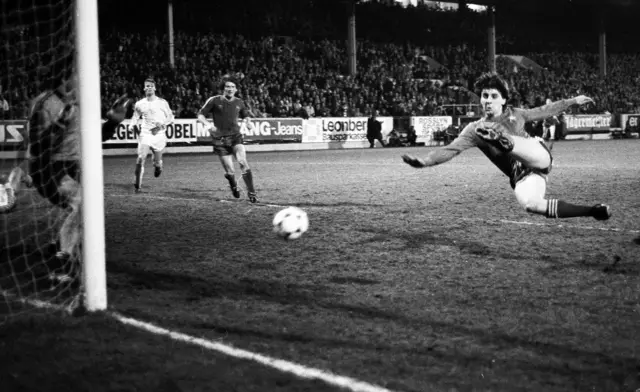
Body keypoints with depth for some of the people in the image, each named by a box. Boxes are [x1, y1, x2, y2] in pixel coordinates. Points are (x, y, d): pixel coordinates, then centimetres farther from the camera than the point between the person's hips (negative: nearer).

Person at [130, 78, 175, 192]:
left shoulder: (162, 102, 1)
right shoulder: (139, 104, 6)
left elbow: (170, 117, 7)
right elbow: (135, 118, 19)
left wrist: (162, 124, -10)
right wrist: (135, 126, 2)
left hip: (159, 134, 0)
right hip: (145, 134, 0)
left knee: (157, 161, 8)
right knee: (140, 158, -18)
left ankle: (158, 166, 48)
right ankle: (138, 185, -14)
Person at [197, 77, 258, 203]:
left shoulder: (239, 102, 8)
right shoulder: (214, 101, -1)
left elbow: (245, 115, 27)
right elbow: (200, 116, 1)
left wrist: (248, 122, 4)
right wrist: (208, 124, -19)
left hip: (235, 137, 1)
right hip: (220, 139, -1)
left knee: (242, 161, -24)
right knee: (230, 172, -3)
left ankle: (251, 193, -18)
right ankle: (234, 186, 34)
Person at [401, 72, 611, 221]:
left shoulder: (515, 115, 11)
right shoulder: (475, 129, 5)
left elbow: (544, 111, 24)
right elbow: (450, 149, -6)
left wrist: (573, 101, 26)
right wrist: (423, 161, -22)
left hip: (539, 158, 0)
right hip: (521, 175, 1)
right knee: (530, 203, -27)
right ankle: (590, 211, -17)